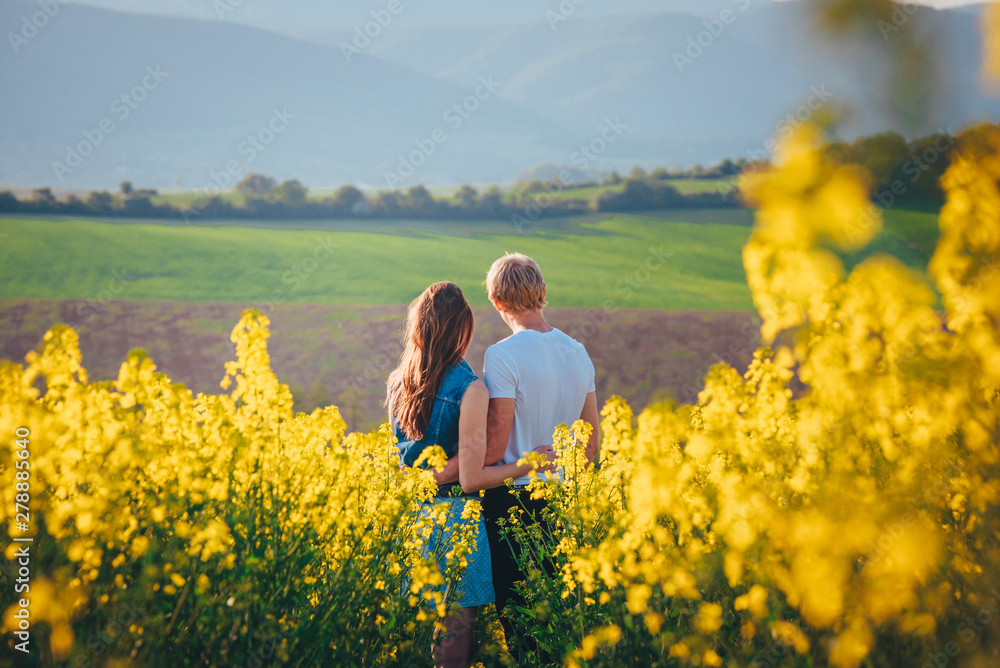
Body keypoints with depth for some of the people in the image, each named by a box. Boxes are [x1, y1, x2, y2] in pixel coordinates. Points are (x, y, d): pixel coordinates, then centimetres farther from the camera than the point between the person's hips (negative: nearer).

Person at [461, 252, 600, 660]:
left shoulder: (503, 356, -17)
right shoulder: (578, 352, 5)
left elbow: (492, 450, -19)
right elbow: (591, 445, 11)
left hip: (510, 500, -7)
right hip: (555, 500, 7)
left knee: (514, 608, 1)